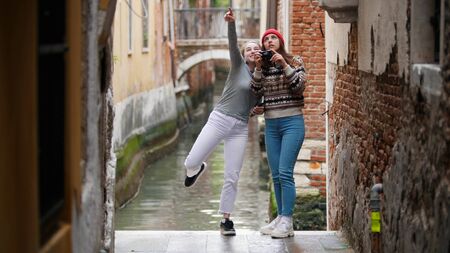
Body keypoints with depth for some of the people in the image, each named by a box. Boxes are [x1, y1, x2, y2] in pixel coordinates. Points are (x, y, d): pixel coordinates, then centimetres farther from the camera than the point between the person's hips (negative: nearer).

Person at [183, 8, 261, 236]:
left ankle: (226, 220, 9)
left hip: (240, 129, 3)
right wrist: (231, 23, -34)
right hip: (219, 119, -3)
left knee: (232, 177, -2)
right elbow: (232, 44, -16)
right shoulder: (238, 65, 3)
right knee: (191, 163, -9)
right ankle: (197, 169, 29)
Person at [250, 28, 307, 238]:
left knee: (285, 172, -13)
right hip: (271, 125, 5)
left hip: (291, 123, -5)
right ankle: (281, 217, 13)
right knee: (276, 175, 6)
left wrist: (284, 65, -16)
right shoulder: (262, 66, 11)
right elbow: (256, 92, 2)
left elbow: (299, 86, -11)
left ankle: (287, 222, -11)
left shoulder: (294, 62, 1)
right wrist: (258, 69, -9)